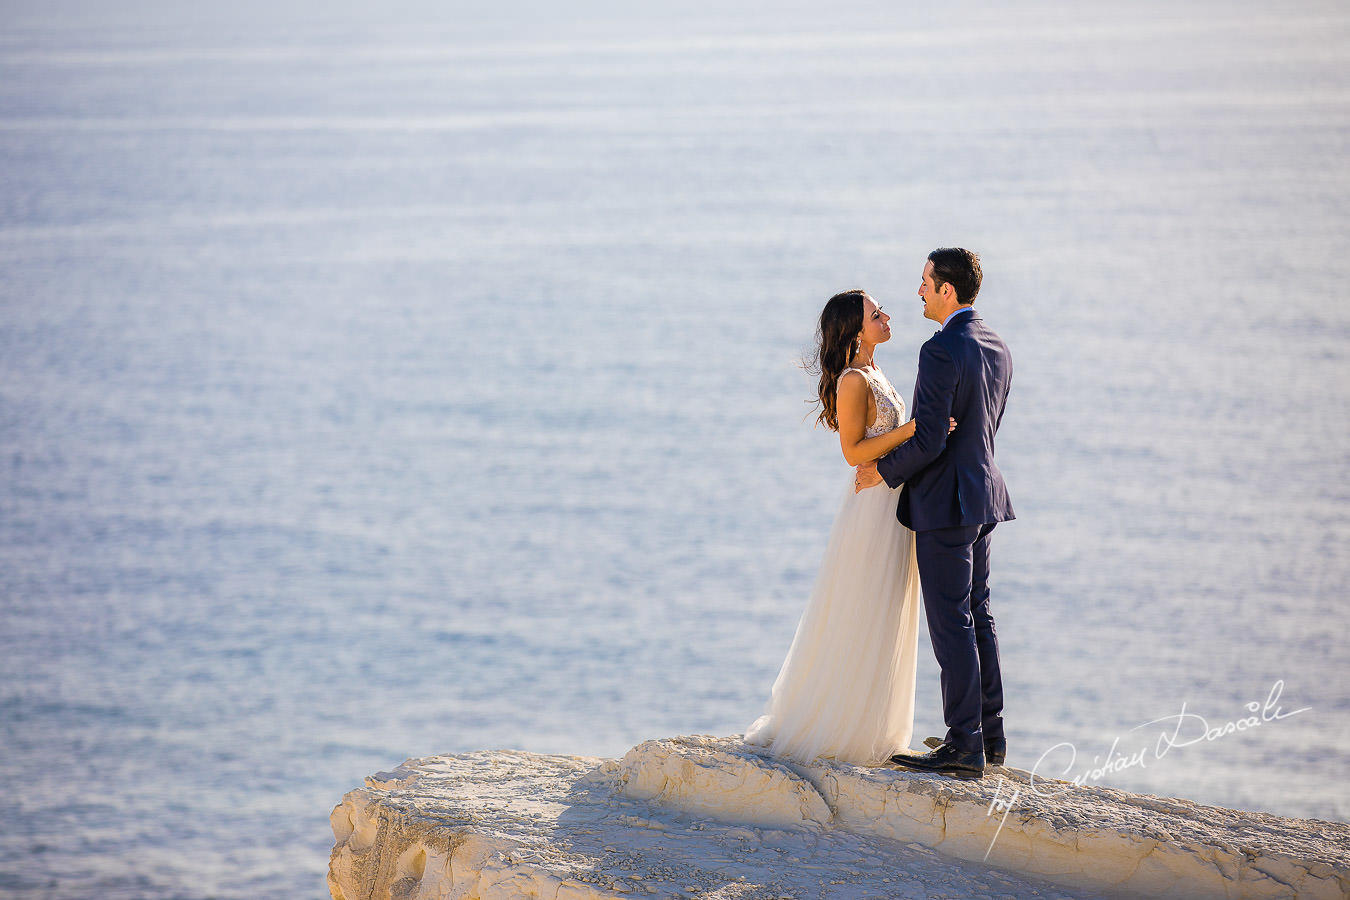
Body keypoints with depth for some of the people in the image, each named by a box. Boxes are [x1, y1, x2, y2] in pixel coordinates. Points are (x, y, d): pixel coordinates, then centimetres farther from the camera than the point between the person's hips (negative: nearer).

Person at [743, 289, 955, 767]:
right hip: (872, 507, -10)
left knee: (883, 622, 13)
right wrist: (911, 429, -25)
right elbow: (854, 451, -20)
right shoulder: (852, 381, -16)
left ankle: (869, 726, 21)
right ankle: (835, 730, 5)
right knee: (860, 624, -3)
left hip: (893, 506, 10)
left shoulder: (872, 375, 13)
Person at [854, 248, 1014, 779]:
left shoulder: (941, 351, -19)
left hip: (945, 501, -9)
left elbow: (929, 439, -22)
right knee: (976, 616, 16)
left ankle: (964, 747, -5)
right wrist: (907, 460, 21)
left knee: (951, 622, -6)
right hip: (982, 496, 9)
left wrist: (884, 471, -6)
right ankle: (989, 734, 22)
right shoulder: (997, 349, 10)